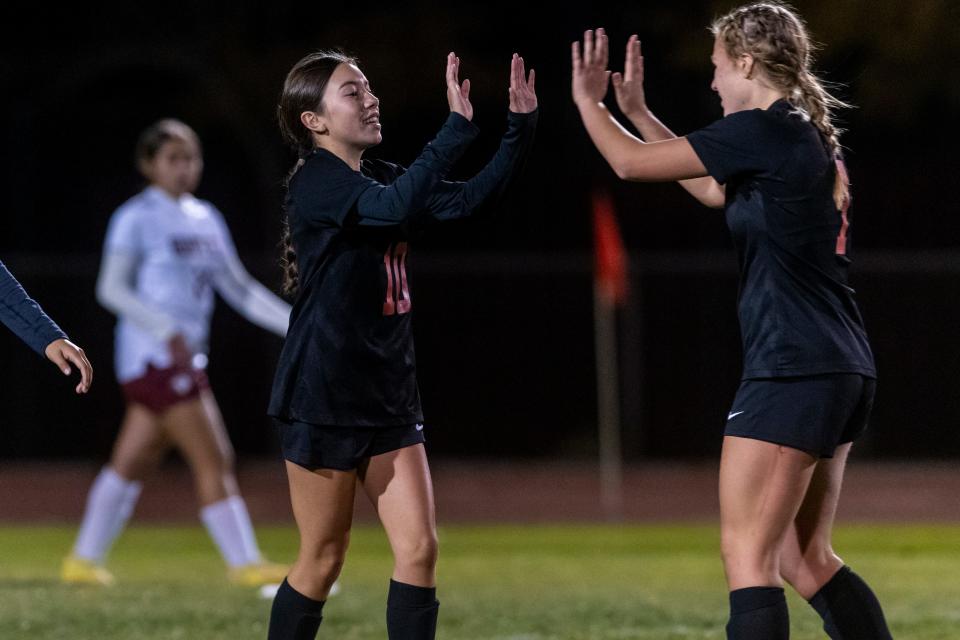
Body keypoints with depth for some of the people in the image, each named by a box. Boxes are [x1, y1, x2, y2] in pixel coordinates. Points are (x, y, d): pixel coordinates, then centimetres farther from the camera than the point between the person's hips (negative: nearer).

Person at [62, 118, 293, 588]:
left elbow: (239, 288, 19)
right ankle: (245, 564, -9)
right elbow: (111, 288, -12)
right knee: (213, 459, -10)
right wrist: (166, 330, -23)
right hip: (152, 354, -8)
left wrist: (295, 325, 10)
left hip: (183, 357, 8)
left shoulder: (206, 219, 16)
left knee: (130, 463, 11)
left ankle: (84, 559, 18)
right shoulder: (137, 218, -6)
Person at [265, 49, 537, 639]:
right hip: (324, 397, -7)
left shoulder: (379, 178, 12)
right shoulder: (316, 182, -13)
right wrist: (457, 127, -35)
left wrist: (522, 125, -6)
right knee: (322, 561, 1)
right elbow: (397, 208, -31)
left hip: (387, 392, 7)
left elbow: (468, 199, 5)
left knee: (419, 548, -2)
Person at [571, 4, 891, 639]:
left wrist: (587, 100, 12)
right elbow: (715, 191, 32)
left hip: (794, 369, -10)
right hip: (843, 371, 10)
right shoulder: (811, 138, 17)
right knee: (804, 558, 14)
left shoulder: (764, 132, -11)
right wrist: (637, 111, 34)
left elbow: (633, 163, -6)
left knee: (747, 555, -9)